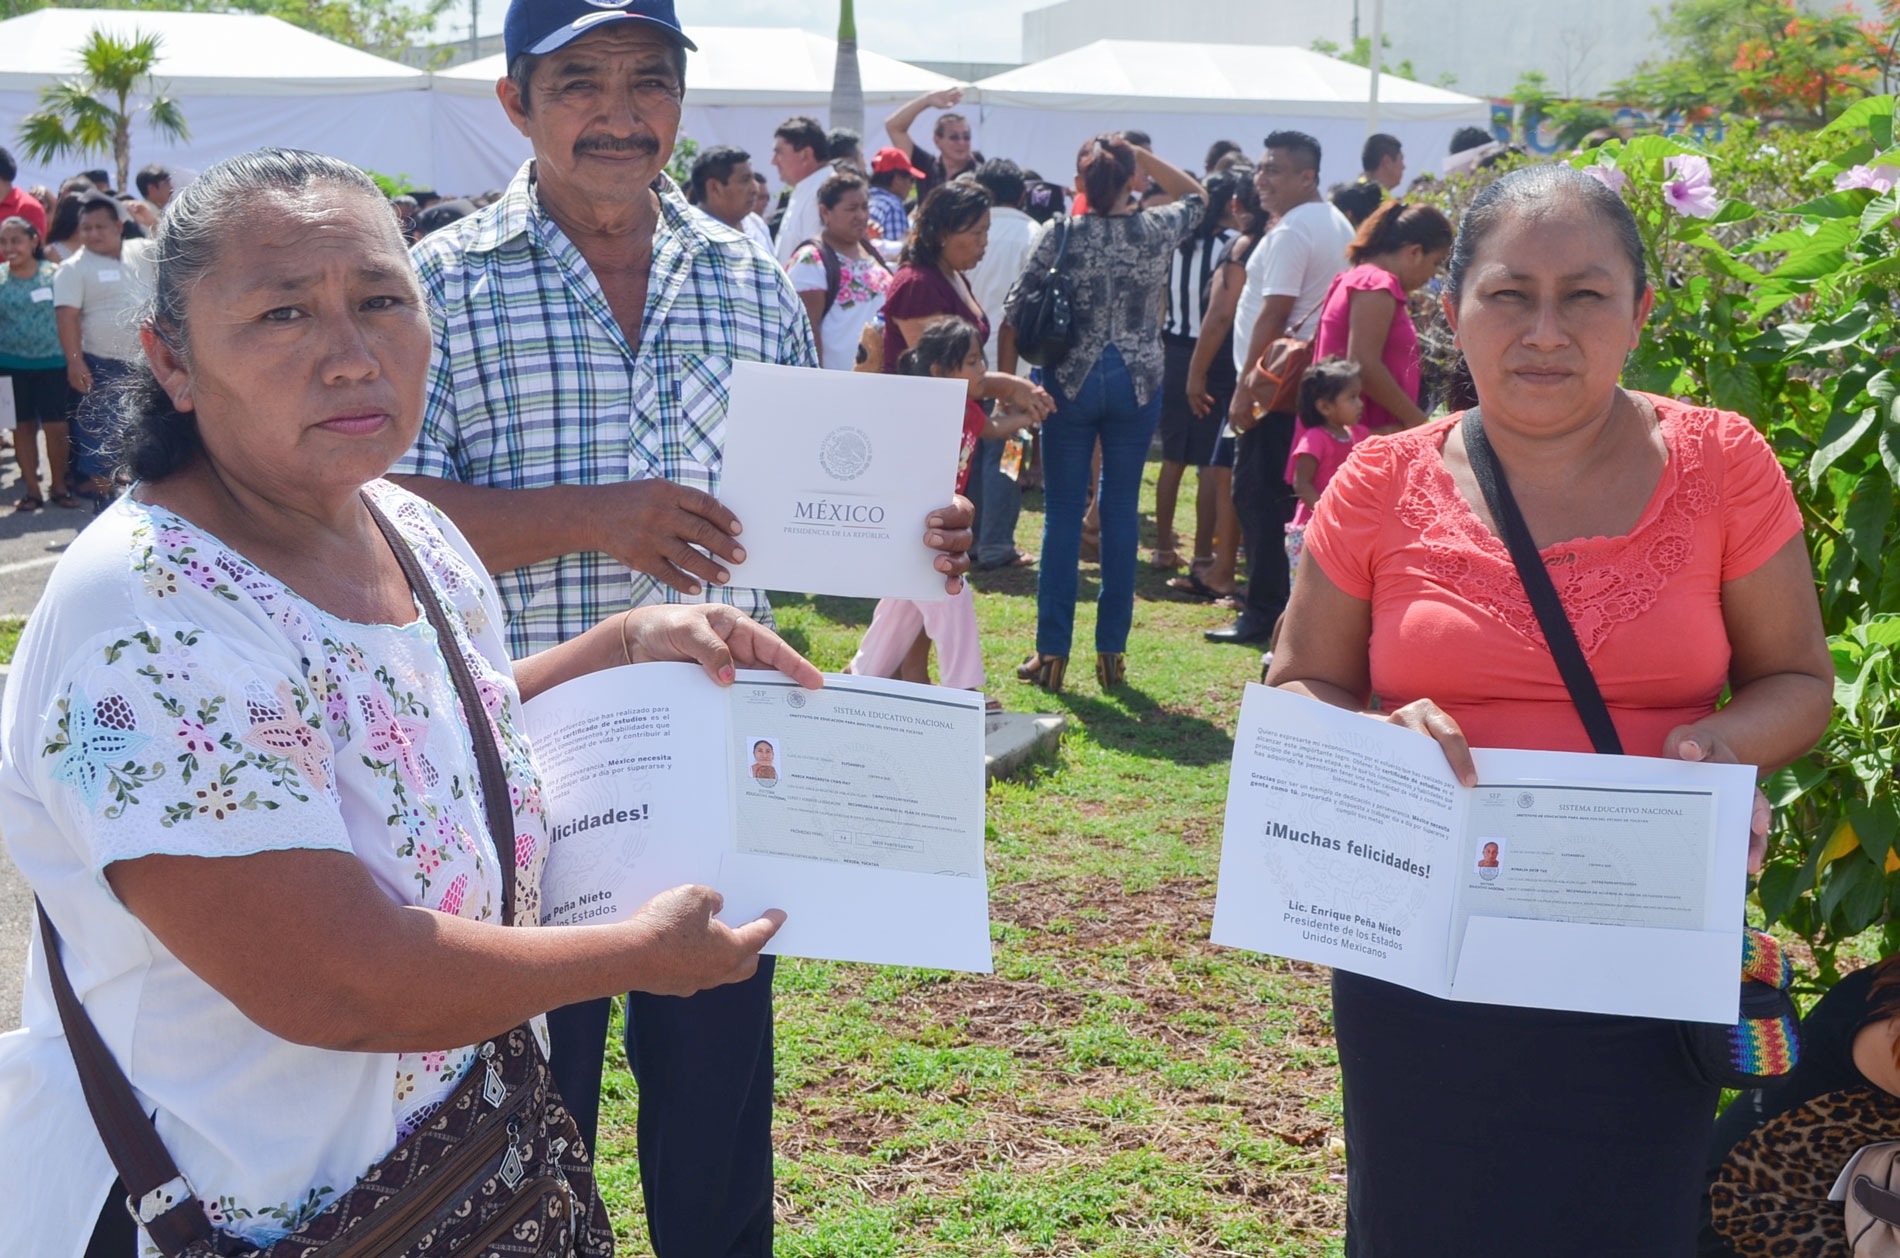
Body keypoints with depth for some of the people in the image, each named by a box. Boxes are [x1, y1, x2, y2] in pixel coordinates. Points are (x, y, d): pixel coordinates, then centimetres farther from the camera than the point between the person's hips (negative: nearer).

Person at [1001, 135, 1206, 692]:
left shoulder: (1060, 237, -7)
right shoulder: (1160, 230, -3)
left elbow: (1014, 316, -7)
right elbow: (1197, 194, 20)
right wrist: (1141, 156, 9)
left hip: (1072, 383, -1)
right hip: (1137, 385, 1)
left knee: (1062, 513, 4)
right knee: (1121, 511, 7)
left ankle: (1052, 652, 5)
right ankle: (1112, 651, 11)